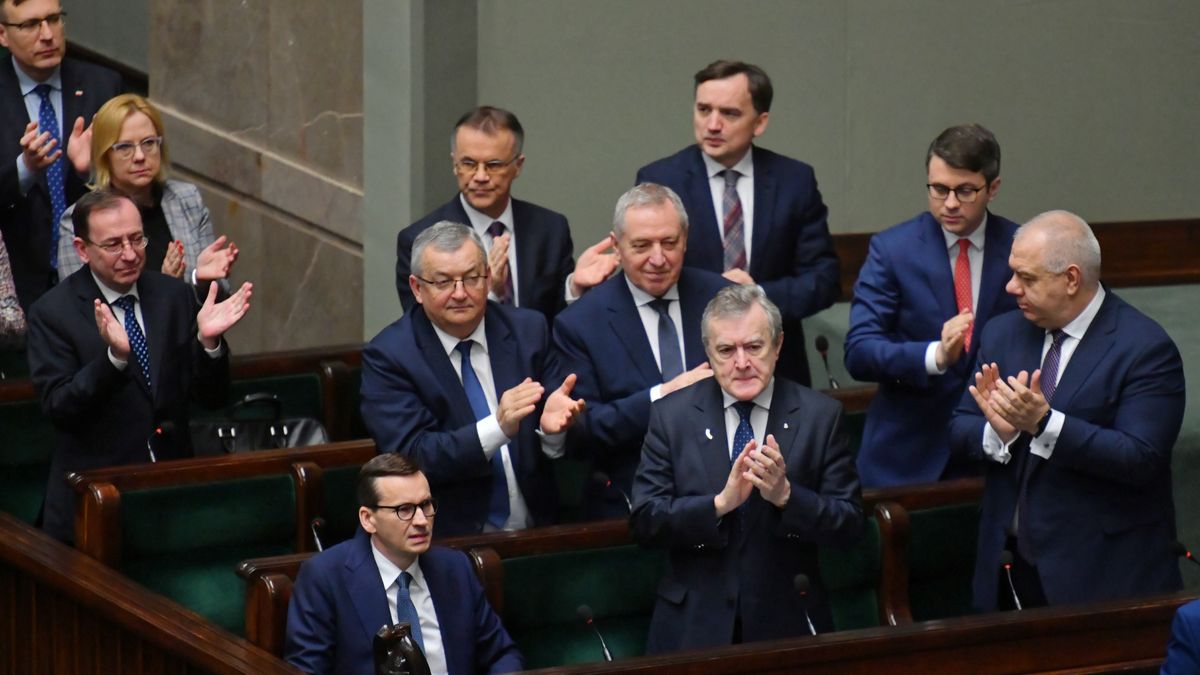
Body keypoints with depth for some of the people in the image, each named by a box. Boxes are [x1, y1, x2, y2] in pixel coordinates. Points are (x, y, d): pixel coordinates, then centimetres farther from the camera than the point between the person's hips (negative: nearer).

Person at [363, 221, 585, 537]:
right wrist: (498, 427, -24)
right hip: (449, 538, -6)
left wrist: (553, 429, -15)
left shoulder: (529, 330, 8)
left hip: (536, 531, 6)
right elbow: (410, 458, -12)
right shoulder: (387, 356, -2)